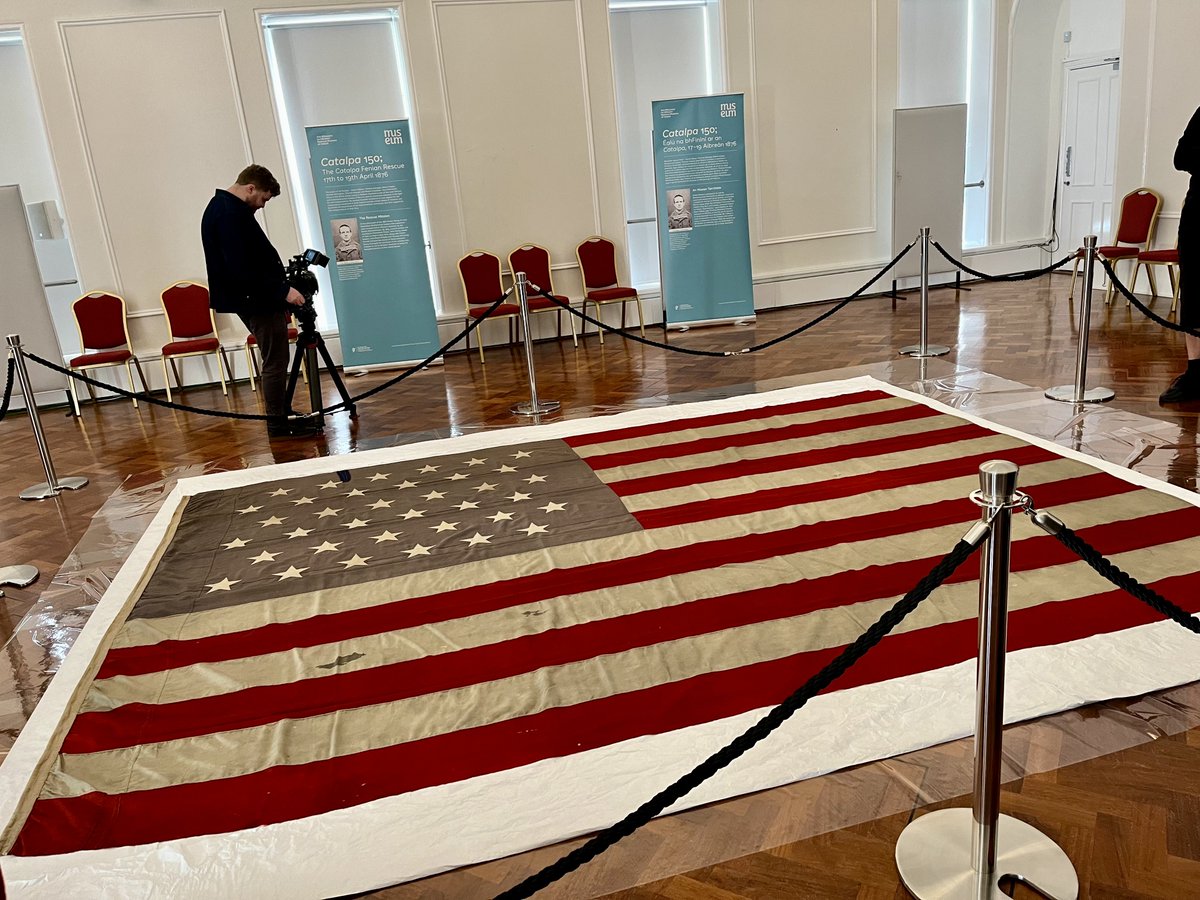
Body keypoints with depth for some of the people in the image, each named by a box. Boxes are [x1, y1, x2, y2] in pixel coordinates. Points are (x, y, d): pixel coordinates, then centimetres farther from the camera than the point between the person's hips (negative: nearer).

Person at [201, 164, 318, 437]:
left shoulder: (220, 207, 15)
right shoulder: (231, 214, -19)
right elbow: (242, 269, -25)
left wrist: (281, 287, 18)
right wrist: (283, 291, -20)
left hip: (253, 299, 11)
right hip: (257, 301, -11)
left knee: (274, 361, 15)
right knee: (275, 362, -4)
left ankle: (283, 416, 22)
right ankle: (278, 424, 2)